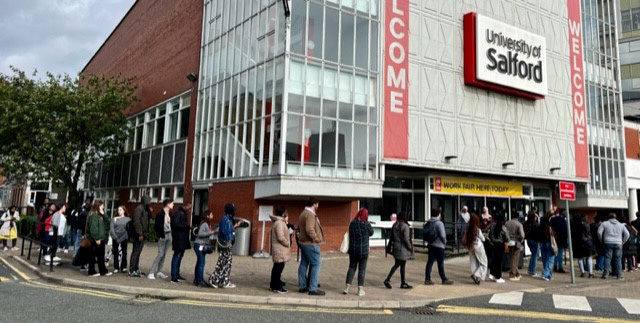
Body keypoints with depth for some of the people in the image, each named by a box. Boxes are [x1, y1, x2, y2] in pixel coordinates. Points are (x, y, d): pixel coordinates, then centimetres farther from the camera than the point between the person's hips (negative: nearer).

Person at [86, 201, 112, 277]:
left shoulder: (100, 216, 17)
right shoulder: (94, 215, -13)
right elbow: (93, 228, -19)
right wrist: (96, 238, -21)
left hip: (100, 239, 10)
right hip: (96, 239, -10)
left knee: (101, 256, 12)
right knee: (93, 255, 0)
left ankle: (103, 271, 17)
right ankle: (92, 271, 7)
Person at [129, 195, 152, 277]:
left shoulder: (145, 209, 16)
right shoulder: (139, 209, -13)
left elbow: (146, 220, 23)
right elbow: (137, 222, -20)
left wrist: (150, 212, 8)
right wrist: (140, 234, -23)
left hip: (142, 234, 9)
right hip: (139, 234, -9)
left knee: (138, 252, 14)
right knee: (135, 252, -5)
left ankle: (136, 269, 21)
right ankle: (132, 271, -1)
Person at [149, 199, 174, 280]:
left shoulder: (169, 214, 9)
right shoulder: (160, 214, -12)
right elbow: (157, 226, -13)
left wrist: (170, 234, 4)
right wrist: (159, 235, -15)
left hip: (168, 235, 7)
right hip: (163, 236, -7)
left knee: (164, 254, 10)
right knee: (160, 254, -8)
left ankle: (159, 271, 18)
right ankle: (151, 272, -3)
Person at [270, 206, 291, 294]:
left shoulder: (280, 222, 16)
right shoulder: (279, 223, -17)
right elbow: (281, 237, -23)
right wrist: (288, 244, -11)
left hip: (280, 250, 11)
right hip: (280, 250, -11)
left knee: (277, 267, 17)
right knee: (279, 267, -6)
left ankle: (273, 285, 25)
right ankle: (277, 287, -2)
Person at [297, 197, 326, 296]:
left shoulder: (303, 213, 16)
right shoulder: (310, 214, -17)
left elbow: (299, 227, 22)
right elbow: (309, 229, -28)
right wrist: (316, 239, -18)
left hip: (303, 242, 10)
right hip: (311, 243, -10)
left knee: (303, 264, 13)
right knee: (316, 264, -6)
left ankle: (302, 286, 19)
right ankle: (313, 289, -6)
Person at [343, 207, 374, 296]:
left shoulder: (352, 223, 0)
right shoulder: (366, 224, -13)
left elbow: (350, 234, 9)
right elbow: (371, 233, 4)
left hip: (352, 250, 4)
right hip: (363, 250, -4)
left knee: (351, 267, 14)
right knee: (362, 269, 5)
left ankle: (347, 287, 11)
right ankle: (360, 290, 9)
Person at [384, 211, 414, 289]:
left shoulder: (394, 225, 6)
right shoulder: (405, 226, -16)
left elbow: (391, 237, 10)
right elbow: (406, 239, -18)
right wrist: (410, 248, -7)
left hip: (396, 247, 7)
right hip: (403, 248, -7)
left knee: (396, 264, 16)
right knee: (403, 266, 4)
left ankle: (387, 279, 8)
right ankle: (403, 284, 15)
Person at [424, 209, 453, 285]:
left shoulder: (428, 223, 6)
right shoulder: (439, 223, -15)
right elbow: (442, 235, -18)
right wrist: (445, 242, -1)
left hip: (430, 245, 6)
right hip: (439, 246, -6)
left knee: (430, 262, 6)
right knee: (440, 263, 3)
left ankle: (427, 279, 6)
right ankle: (444, 280, 14)